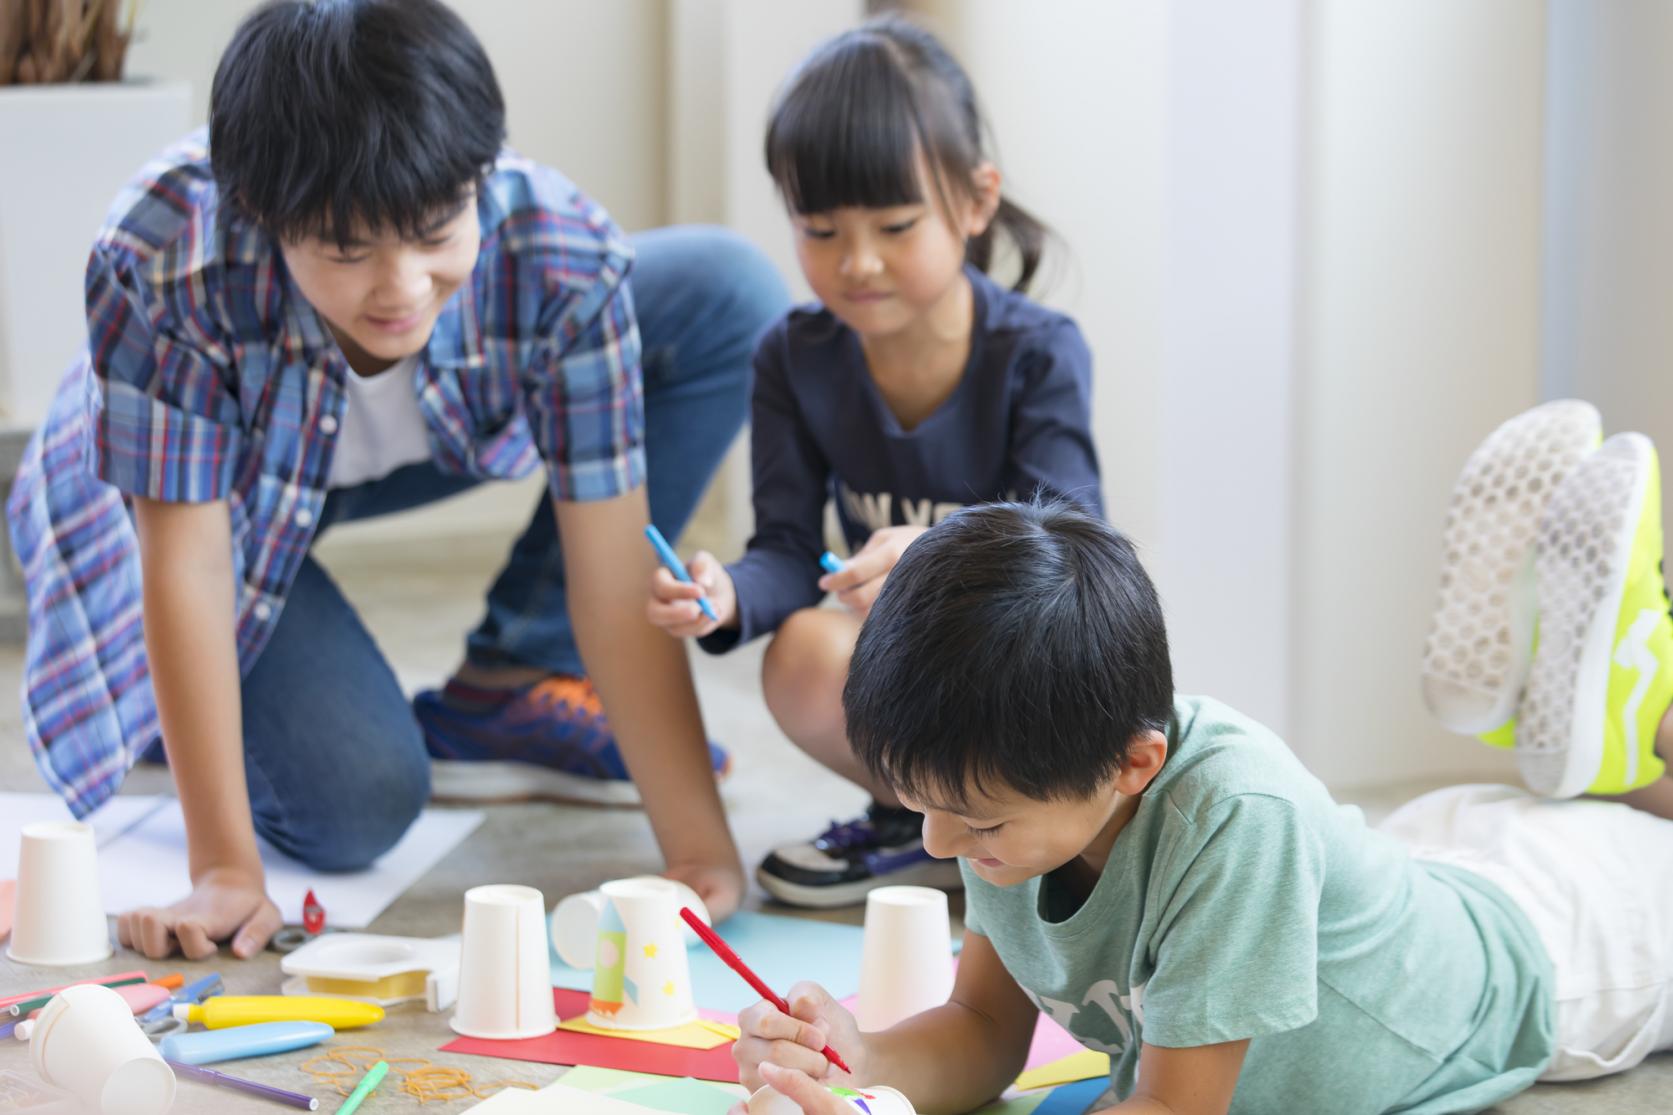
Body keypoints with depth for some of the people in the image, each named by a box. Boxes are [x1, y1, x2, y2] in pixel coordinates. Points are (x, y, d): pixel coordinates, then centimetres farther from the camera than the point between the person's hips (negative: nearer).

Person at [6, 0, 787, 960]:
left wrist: (701, 847, -34)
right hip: (196, 480, -3)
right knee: (358, 808, -22)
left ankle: (504, 690, -1)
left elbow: (615, 579, -29)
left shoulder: (563, 259, -34)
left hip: (426, 441, 3)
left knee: (730, 295, -14)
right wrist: (226, 872, -32)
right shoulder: (168, 259, -40)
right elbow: (185, 563, -32)